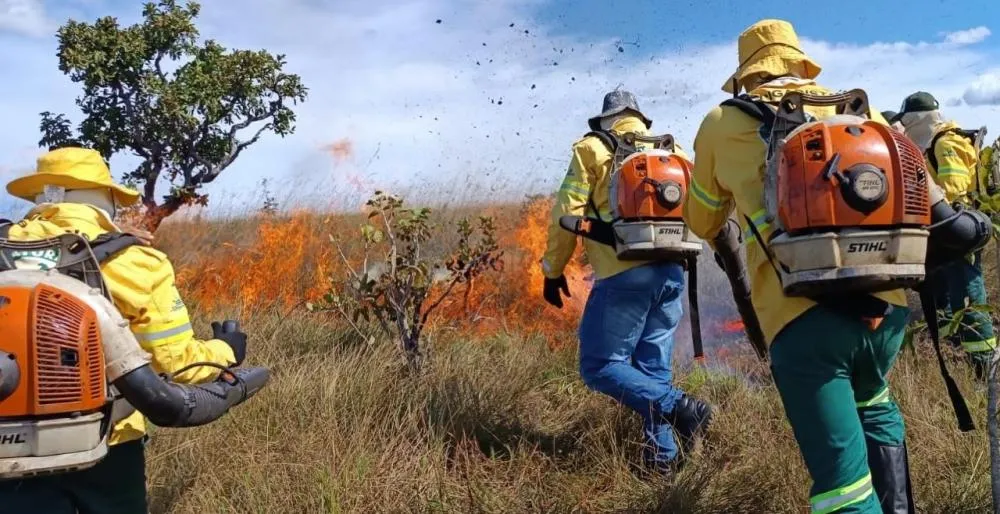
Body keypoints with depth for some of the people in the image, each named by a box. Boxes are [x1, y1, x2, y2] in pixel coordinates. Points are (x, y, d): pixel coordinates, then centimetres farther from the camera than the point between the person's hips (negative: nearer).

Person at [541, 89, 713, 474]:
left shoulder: (593, 148, 5)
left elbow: (567, 212, -1)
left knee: (600, 366, 0)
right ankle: (662, 453, 10)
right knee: (654, 367, 14)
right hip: (672, 274, 6)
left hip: (625, 274, -6)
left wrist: (553, 270, 7)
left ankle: (679, 407, -15)